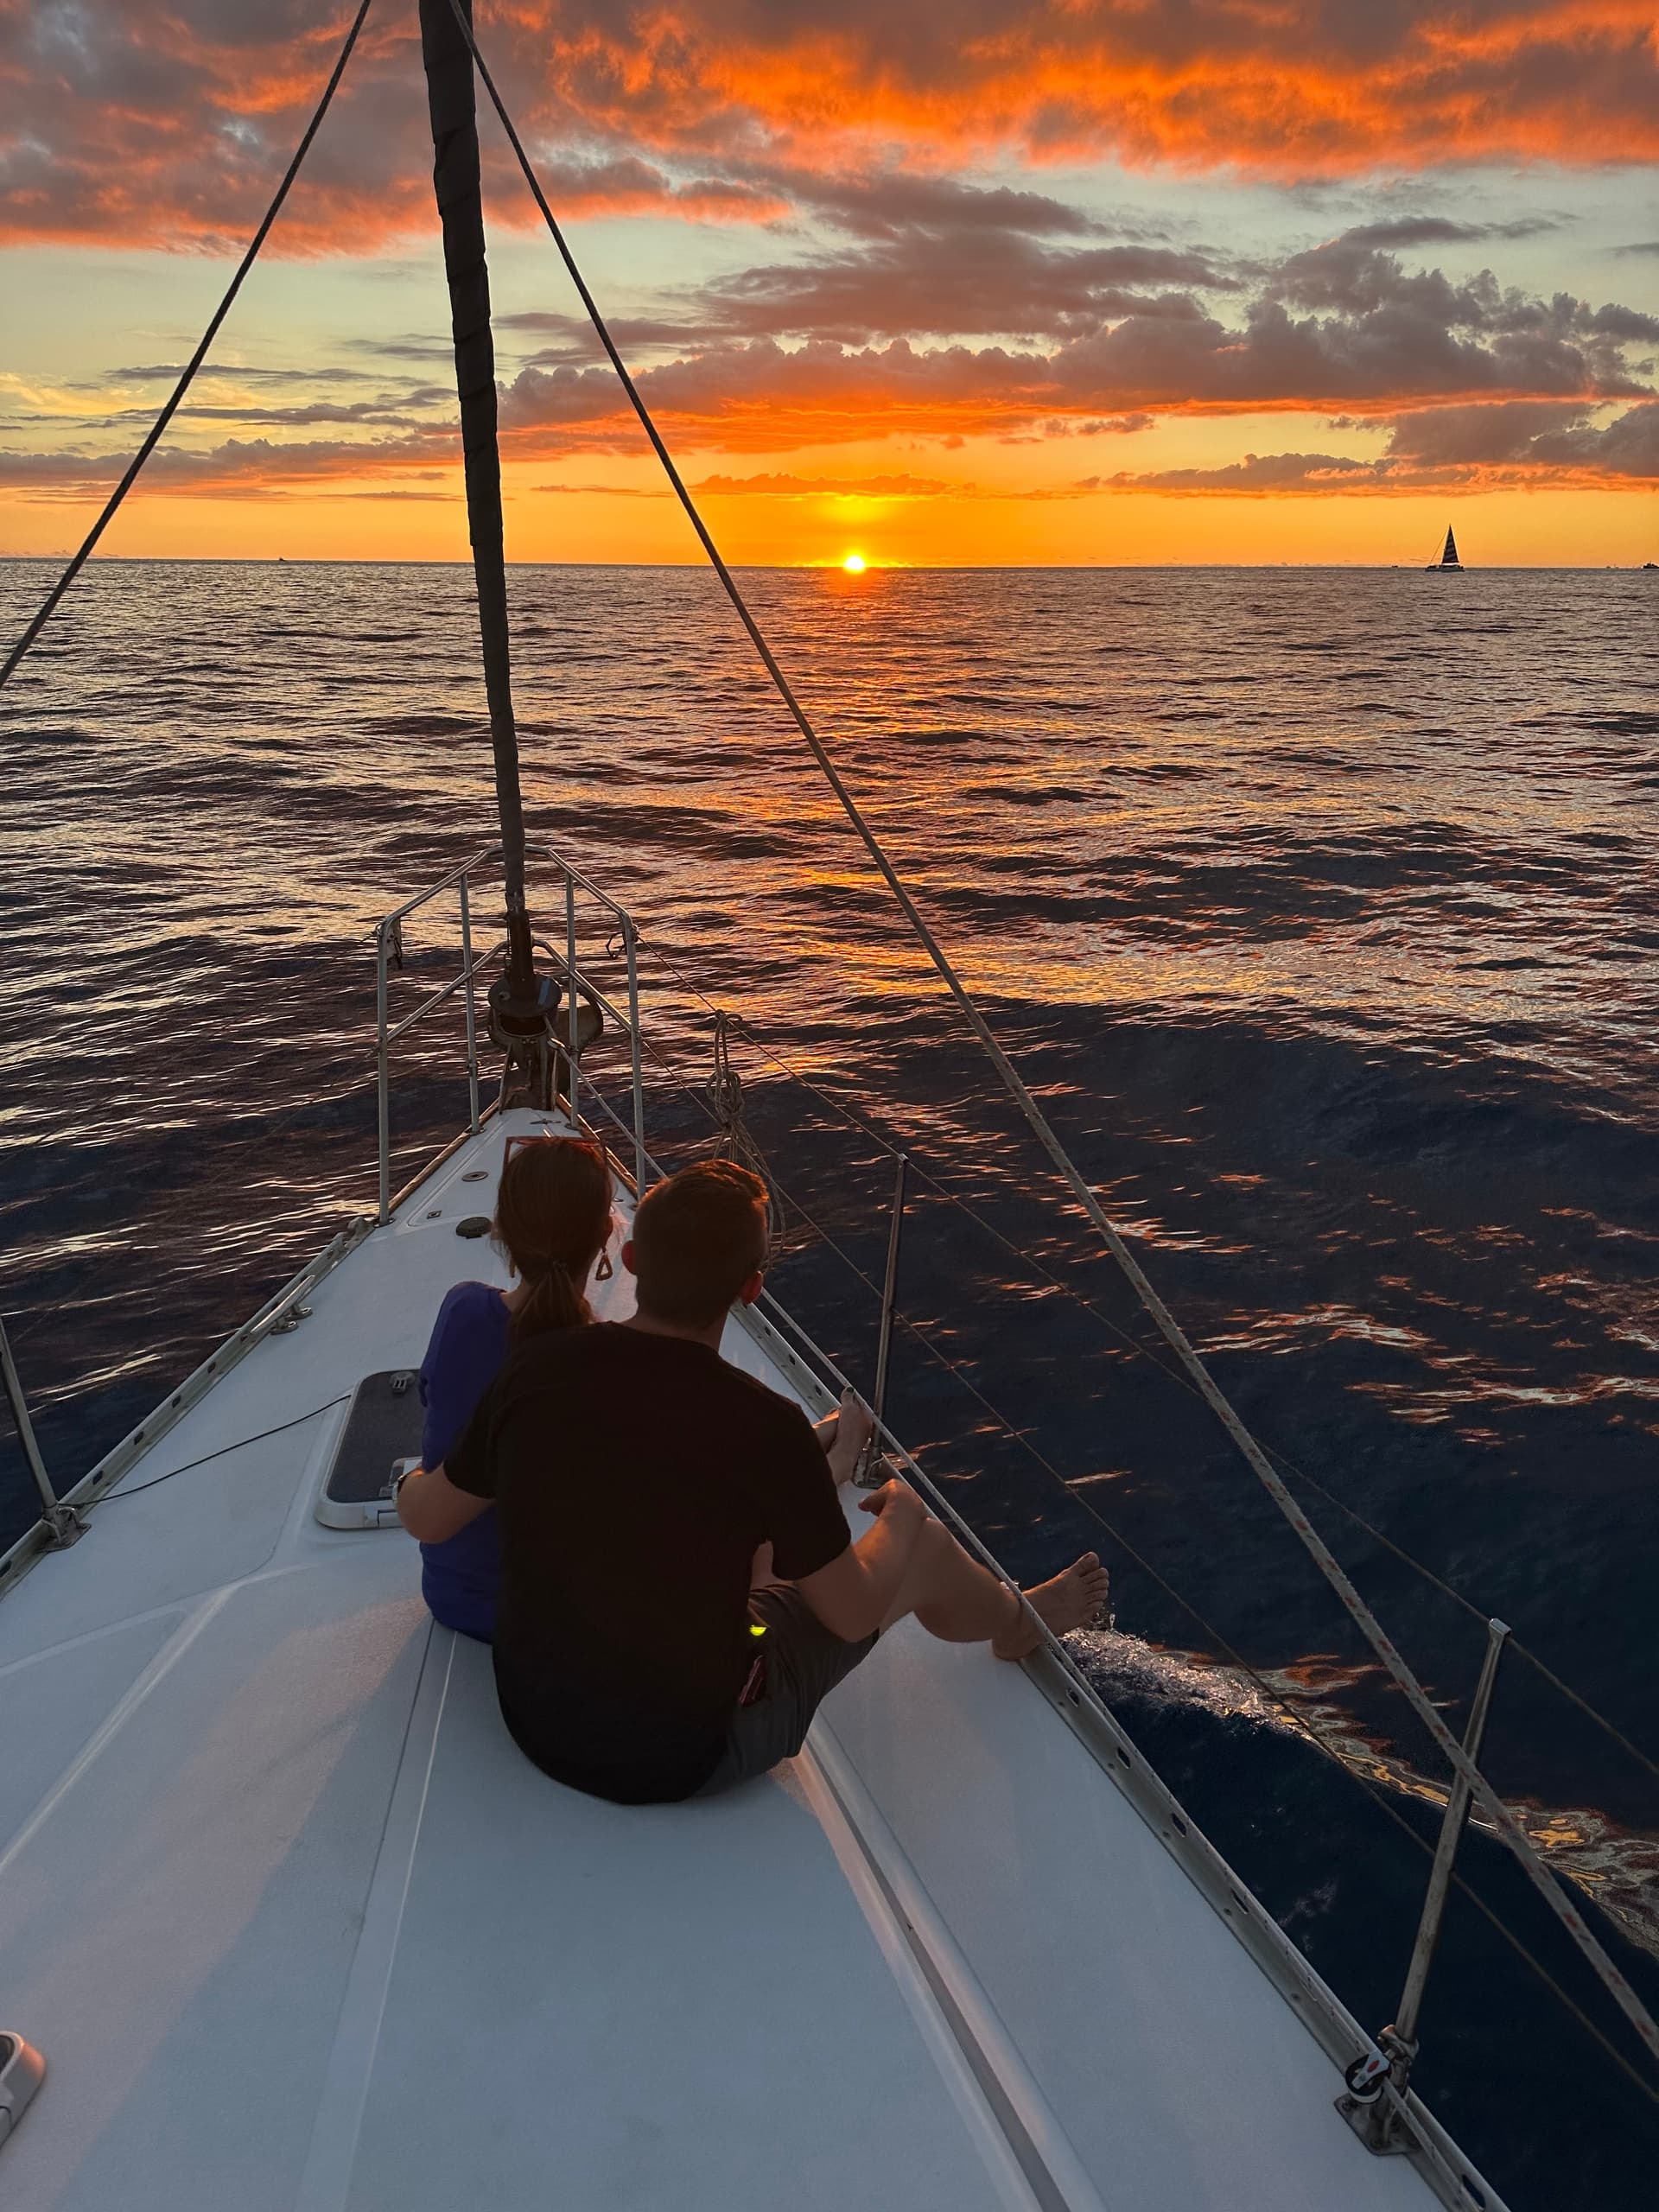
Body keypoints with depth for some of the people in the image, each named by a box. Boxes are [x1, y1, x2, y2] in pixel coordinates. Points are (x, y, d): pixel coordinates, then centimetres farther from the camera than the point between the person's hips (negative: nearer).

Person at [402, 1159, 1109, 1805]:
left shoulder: (533, 1371, -15)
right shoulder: (764, 1424, -27)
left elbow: (430, 1521, 1)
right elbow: (854, 1613, -13)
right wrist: (900, 1515, 6)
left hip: (534, 1722, 5)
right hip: (685, 1758, -4)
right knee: (923, 1546, 13)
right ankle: (1021, 1620, 44)